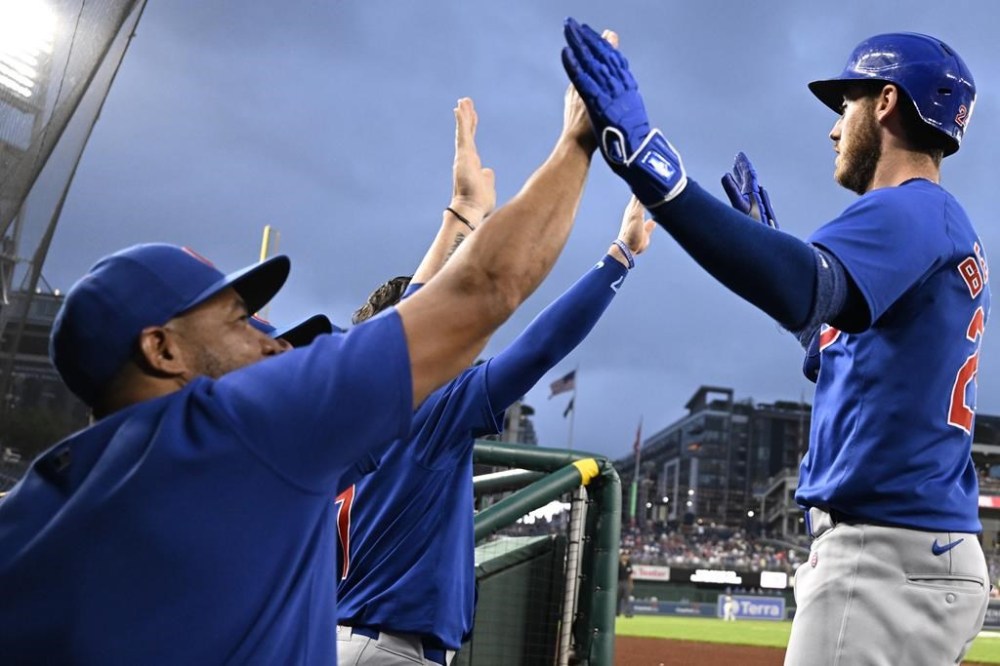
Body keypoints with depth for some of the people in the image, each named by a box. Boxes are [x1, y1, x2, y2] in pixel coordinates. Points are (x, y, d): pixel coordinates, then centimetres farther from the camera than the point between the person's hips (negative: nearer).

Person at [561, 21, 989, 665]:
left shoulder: (913, 209, -11)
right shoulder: (948, 229, 21)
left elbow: (807, 290, -33)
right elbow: (829, 328, 33)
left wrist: (644, 156, -39)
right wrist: (766, 229, 31)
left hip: (888, 558, -10)